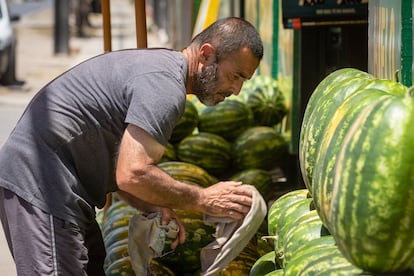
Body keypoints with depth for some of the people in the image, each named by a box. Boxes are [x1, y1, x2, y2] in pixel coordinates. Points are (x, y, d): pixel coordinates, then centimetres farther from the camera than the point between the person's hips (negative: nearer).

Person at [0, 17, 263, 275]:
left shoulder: (159, 63, 16)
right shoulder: (165, 85, -18)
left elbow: (118, 166, 17)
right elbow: (132, 175, -25)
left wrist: (153, 208, 2)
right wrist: (203, 200, -13)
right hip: (39, 183, -11)